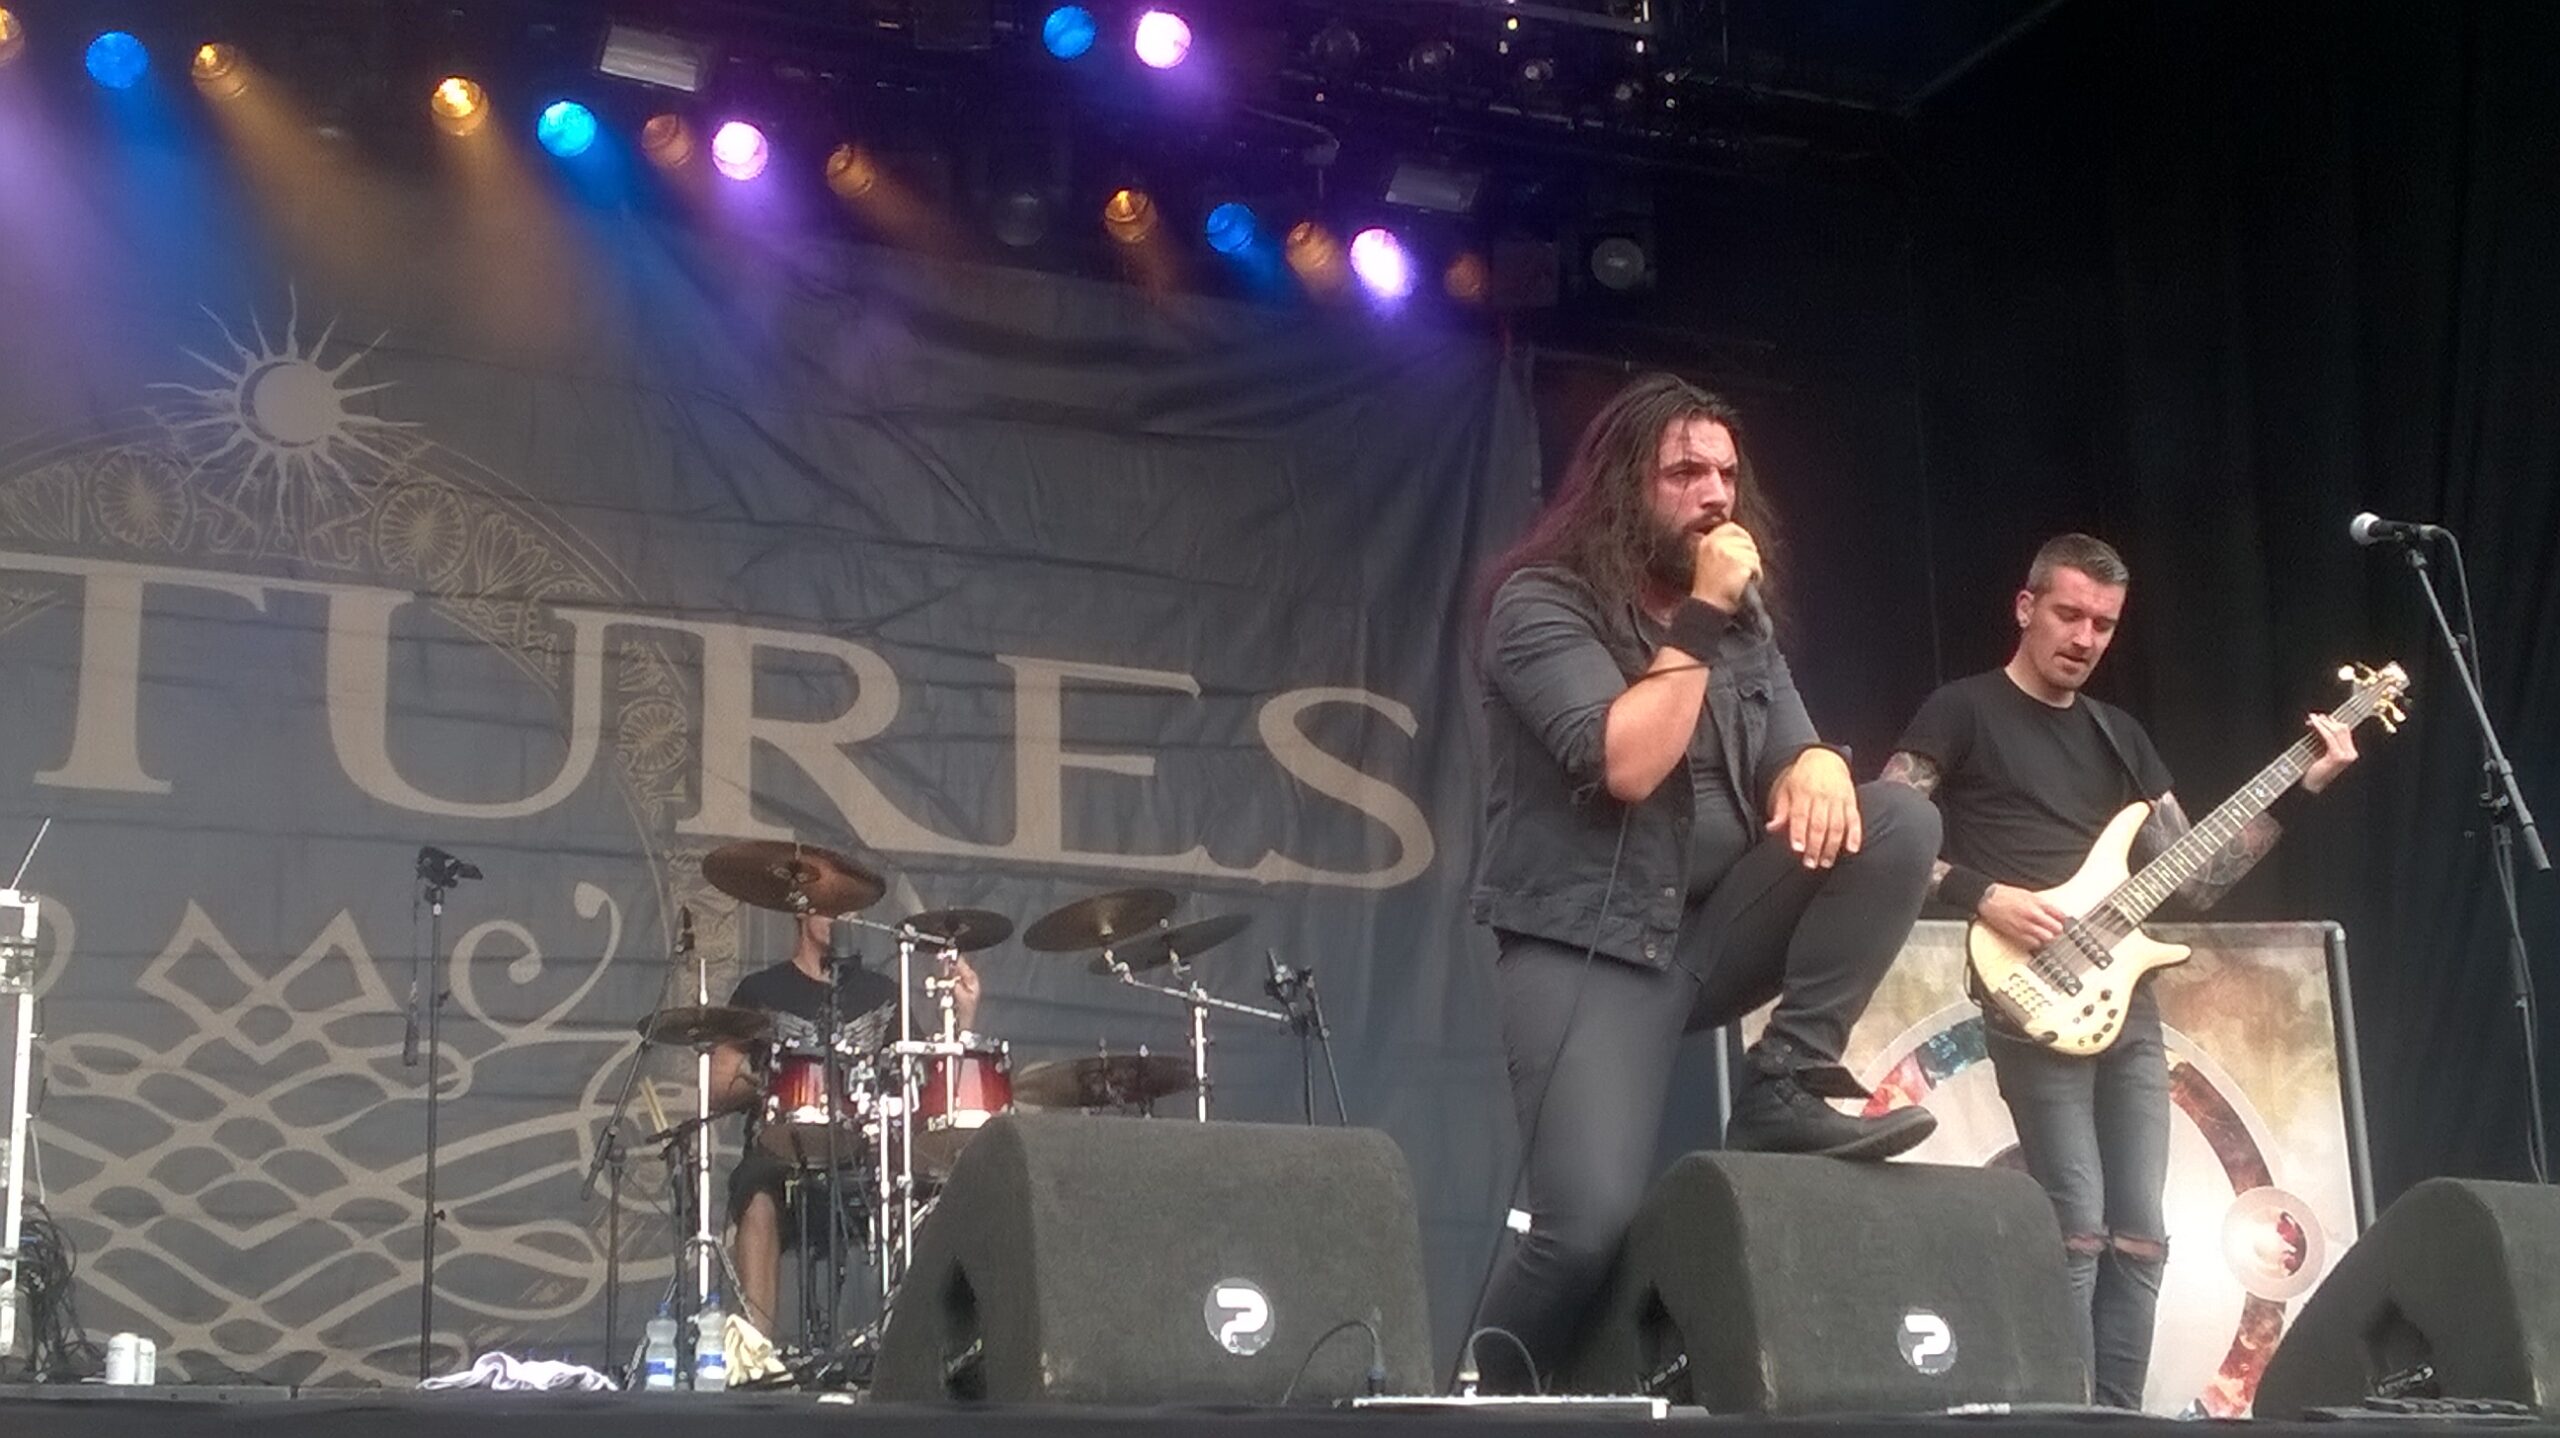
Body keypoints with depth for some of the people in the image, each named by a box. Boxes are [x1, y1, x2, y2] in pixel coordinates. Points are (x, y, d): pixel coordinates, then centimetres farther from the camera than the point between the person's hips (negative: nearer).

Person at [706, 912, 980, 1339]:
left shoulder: (880, 992, 22)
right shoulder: (760, 992, 13)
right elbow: (718, 1093, 6)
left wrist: (963, 1015, 3)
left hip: (870, 1158, 2)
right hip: (784, 1156, -2)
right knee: (760, 1196, -36)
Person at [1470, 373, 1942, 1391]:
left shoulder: (1740, 614, 12)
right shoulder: (1541, 603, -9)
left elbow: (1789, 748, 8)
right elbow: (1625, 765, -22)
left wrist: (1814, 765, -16)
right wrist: (1698, 619, -18)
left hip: (1716, 925, 6)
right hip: (1588, 946, -6)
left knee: (1897, 821, -16)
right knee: (1591, 1221, -23)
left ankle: (1787, 1083, -9)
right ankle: (1492, 1395, 4)